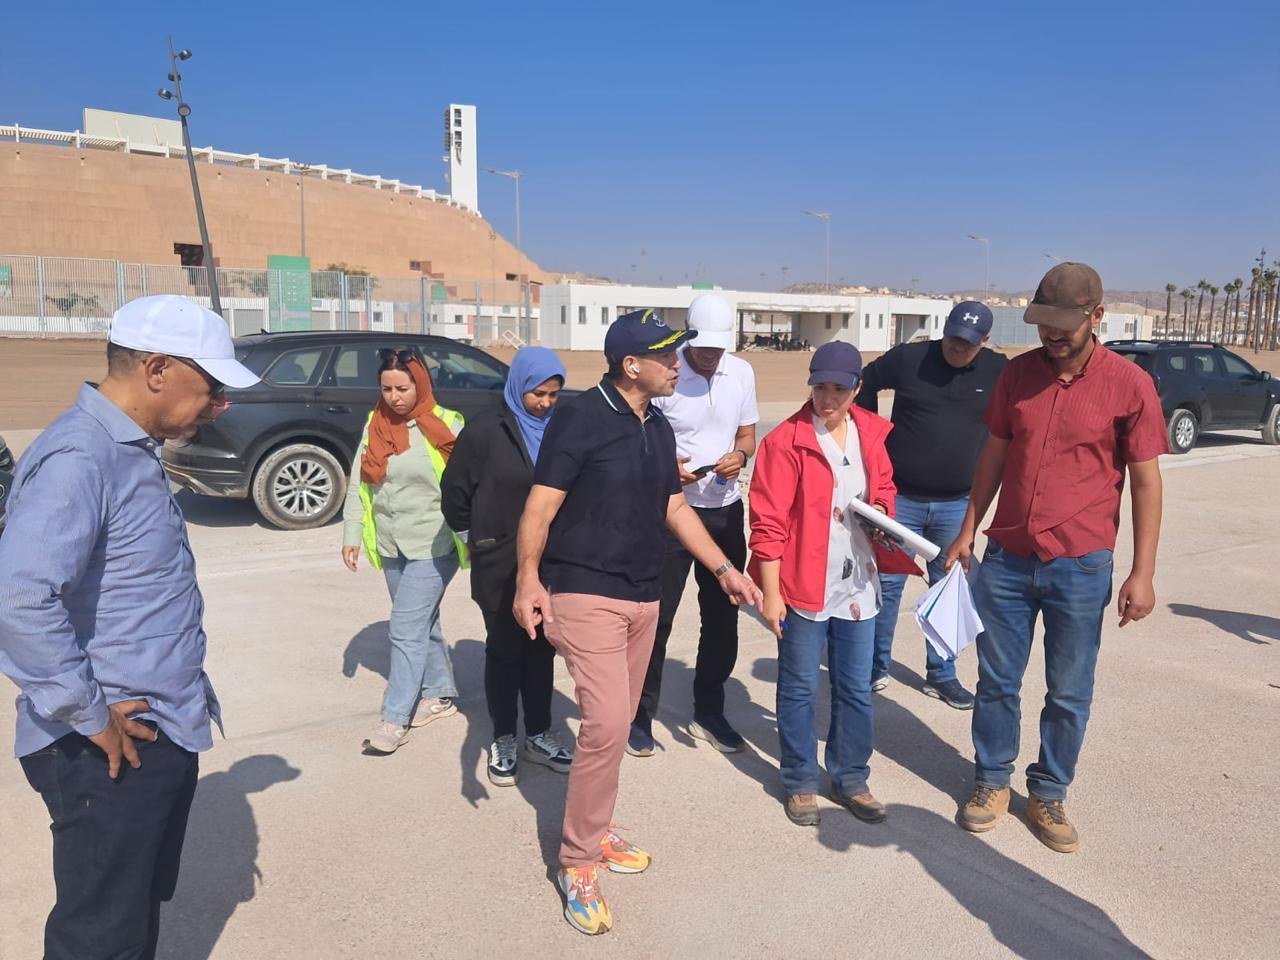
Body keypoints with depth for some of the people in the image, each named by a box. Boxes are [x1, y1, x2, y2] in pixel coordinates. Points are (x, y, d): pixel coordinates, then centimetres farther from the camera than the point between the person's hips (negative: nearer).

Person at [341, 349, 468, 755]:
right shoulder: (374, 426, 6)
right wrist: (352, 534, 5)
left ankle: (395, 719, 2)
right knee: (422, 623, 17)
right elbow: (357, 485, 9)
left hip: (433, 547, -6)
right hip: (391, 546, 6)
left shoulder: (445, 425, -11)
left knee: (406, 630, -7)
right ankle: (440, 694, 33)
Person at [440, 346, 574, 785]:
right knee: (504, 651, 9)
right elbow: (454, 493, -2)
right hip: (501, 568, -3)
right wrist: (476, 539, 6)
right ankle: (504, 740, 23)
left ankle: (538, 735, 28)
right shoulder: (485, 431, -10)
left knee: (542, 650, 13)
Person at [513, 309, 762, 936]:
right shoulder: (580, 417, -11)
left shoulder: (659, 429, 12)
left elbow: (675, 509, 19)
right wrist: (529, 577, -25)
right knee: (606, 723, -13)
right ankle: (577, 864, 2)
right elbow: (540, 507, -13)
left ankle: (595, 832, 31)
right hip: (586, 595, -7)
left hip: (644, 597, 7)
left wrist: (724, 568, 14)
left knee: (617, 724, 13)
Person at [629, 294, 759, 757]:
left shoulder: (742, 373, 3)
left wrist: (740, 453, -10)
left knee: (723, 615, 13)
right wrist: (667, 466, -27)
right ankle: (641, 714, 19)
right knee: (657, 615, 2)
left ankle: (708, 712, 30)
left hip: (726, 509, 5)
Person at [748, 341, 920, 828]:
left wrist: (882, 512, -3)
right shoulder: (785, 441, -11)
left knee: (856, 688, 15)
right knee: (799, 689, 9)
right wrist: (770, 594, -13)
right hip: (804, 587, -5)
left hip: (859, 584, 5)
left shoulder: (872, 433, 4)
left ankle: (851, 779, 32)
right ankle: (799, 782, 26)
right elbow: (768, 523, -12)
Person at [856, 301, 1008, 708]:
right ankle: (877, 667, 21)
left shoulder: (999, 371, -3)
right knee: (887, 583, 4)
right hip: (901, 498, -2)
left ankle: (941, 675, 26)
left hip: (957, 505, 2)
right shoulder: (908, 358, -7)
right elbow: (866, 384, 8)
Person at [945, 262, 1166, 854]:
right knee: (997, 680, 12)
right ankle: (992, 781, 30)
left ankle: (1049, 794, 29)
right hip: (1006, 558, 3)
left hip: (1080, 566, -2)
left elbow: (1146, 482, -4)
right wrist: (968, 531, 10)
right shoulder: (1019, 372, 3)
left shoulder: (1129, 385, -7)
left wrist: (1143, 572, -7)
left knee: (1069, 693, 11)